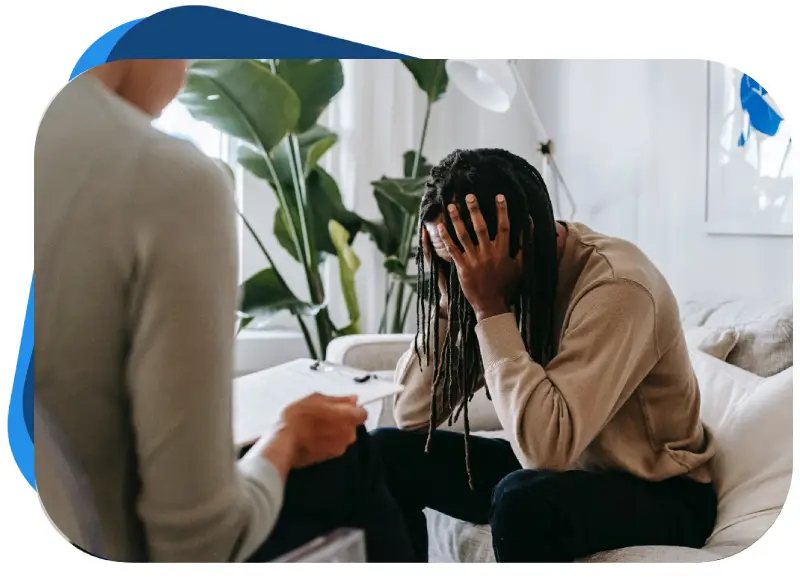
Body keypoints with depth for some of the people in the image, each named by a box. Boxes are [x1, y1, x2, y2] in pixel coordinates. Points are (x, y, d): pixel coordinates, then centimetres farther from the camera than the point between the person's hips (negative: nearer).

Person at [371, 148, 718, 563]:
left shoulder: (616, 287, -27)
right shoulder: (507, 280, -8)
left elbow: (547, 446, -38)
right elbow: (411, 416, -9)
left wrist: (490, 307, -33)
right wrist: (448, 297, -21)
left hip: (660, 492, -6)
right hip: (563, 467, 6)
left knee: (522, 499, -36)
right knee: (389, 452, -6)